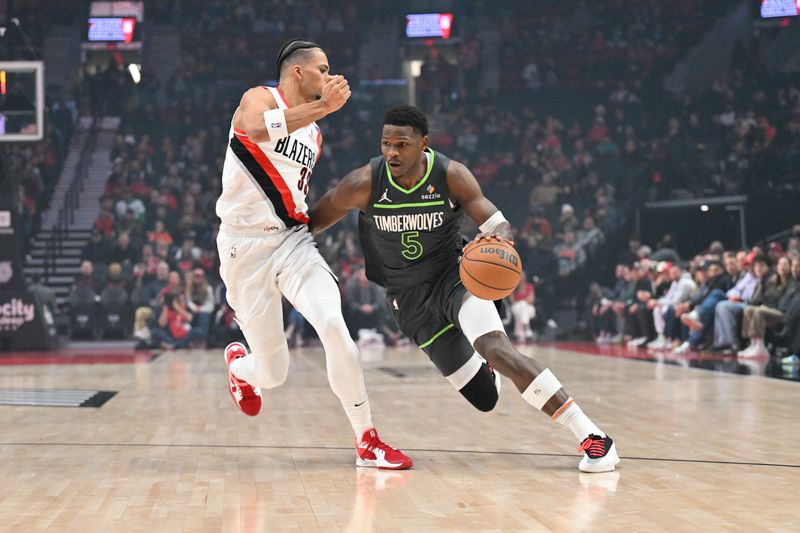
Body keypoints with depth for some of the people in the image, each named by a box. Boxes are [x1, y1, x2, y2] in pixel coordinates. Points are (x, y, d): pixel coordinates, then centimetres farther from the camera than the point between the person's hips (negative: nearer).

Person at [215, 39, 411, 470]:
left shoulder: (314, 134, 18)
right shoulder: (260, 98, -4)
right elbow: (259, 129, -30)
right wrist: (324, 106, -31)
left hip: (292, 240, 5)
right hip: (246, 246, -5)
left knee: (333, 326, -23)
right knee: (273, 373, 0)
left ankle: (367, 441, -13)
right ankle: (238, 363, 39)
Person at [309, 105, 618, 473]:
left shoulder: (451, 176, -16)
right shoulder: (365, 184, -16)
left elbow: (500, 227, -18)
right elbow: (314, 221, -2)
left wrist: (498, 238, -41)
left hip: (453, 274, -1)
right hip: (408, 297, 2)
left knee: (496, 347, -31)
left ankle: (592, 436, -30)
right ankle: (484, 368, 45)